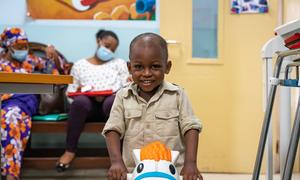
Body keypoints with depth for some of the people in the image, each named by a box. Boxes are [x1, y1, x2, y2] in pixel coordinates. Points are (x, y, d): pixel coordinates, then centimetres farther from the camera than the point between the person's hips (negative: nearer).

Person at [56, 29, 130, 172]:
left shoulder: (119, 63, 22)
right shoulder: (79, 65, 22)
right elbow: (70, 92, 14)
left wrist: (110, 93, -10)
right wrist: (78, 91, -9)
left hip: (112, 100, 0)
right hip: (88, 104, 1)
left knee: (112, 102, -38)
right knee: (80, 101, -36)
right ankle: (70, 150, -23)